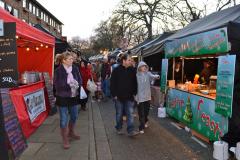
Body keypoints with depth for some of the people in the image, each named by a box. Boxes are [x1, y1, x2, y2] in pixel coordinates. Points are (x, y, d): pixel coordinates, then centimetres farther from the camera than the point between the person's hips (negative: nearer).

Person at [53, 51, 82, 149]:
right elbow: (57, 84, -17)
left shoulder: (75, 69, 1)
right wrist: (69, 85, -25)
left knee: (74, 116, 19)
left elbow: (80, 80, 7)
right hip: (63, 97, -5)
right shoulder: (58, 71, -14)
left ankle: (71, 133, 43)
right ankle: (65, 139, 18)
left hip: (74, 96, 6)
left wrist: (77, 84, -15)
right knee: (64, 119, 2)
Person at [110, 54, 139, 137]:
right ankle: (119, 128, 27)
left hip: (129, 97, 3)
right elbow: (112, 83, -6)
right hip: (119, 97, -2)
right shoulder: (116, 70, -6)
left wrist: (134, 93, 6)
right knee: (119, 114, 11)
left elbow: (135, 83, 11)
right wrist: (114, 95, -9)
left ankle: (131, 131, 3)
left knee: (130, 114, 0)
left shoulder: (132, 71, 5)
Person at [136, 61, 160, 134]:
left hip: (147, 96, 4)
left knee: (146, 111, 18)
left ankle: (145, 121, 45)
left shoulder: (148, 74, 1)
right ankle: (141, 128, 7)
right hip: (140, 97, -3)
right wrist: (135, 96, -8)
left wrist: (157, 76, -45)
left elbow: (152, 76, -21)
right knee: (141, 113, -1)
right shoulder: (137, 75, -6)